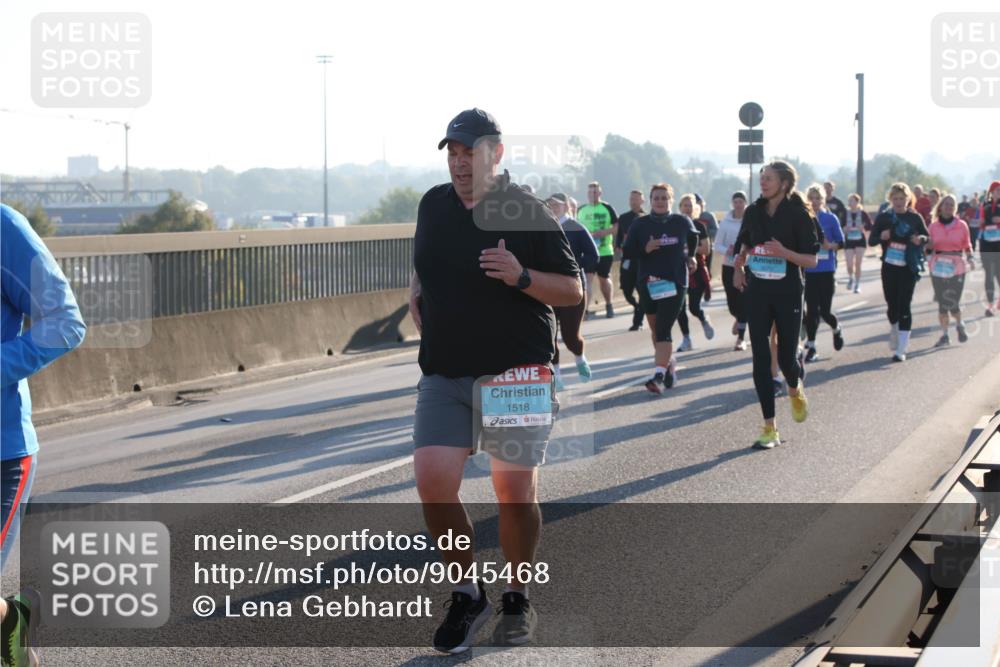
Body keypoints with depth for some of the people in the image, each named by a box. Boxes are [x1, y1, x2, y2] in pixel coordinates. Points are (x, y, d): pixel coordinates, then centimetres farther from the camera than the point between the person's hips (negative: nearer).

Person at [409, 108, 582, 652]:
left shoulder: (529, 214, -5)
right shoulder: (433, 205, 9)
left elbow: (572, 290, -3)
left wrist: (521, 277, -19)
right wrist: (418, 307, 12)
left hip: (516, 373, -4)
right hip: (443, 373, 4)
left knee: (515, 491, 0)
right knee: (432, 481, -9)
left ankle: (518, 599, 20)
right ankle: (466, 594, 9)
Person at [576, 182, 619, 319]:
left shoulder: (607, 208, -1)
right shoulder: (581, 210, 7)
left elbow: (617, 227, -3)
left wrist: (604, 232, -19)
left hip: (605, 250, -1)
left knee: (604, 279, 14)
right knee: (588, 278, -13)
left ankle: (609, 305, 34)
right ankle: (585, 307, -19)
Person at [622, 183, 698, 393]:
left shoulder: (682, 222, 1)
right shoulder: (640, 224, -1)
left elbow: (693, 238, 23)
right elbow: (627, 252, -1)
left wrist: (690, 256, 21)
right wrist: (645, 249, -17)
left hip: (675, 283, -3)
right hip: (648, 284, 3)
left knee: (663, 330, -14)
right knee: (656, 330, 13)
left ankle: (659, 375, -22)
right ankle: (670, 366, 33)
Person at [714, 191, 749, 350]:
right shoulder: (725, 222, 0)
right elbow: (717, 245, 3)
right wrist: (727, 251, -17)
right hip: (728, 266, 2)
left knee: (743, 301, -5)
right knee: (732, 301, 3)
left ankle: (741, 338, 3)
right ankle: (738, 318, 40)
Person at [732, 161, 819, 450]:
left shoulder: (798, 215, -8)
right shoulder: (753, 212, 4)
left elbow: (811, 260, -9)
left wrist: (784, 252, -23)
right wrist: (738, 267, 12)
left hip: (788, 294, -3)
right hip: (757, 293, 3)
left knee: (786, 358, 1)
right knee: (761, 359, -3)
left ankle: (795, 389, 40)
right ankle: (769, 428, 1)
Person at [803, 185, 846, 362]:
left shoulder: (830, 219, -1)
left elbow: (841, 242, 0)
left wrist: (829, 245, -18)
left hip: (826, 270, -1)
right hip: (808, 271, 1)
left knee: (825, 311, -2)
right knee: (812, 310, 0)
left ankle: (837, 329, 31)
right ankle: (811, 348, 10)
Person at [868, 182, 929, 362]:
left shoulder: (915, 218, -1)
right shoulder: (884, 217, 1)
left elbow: (927, 236, 9)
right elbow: (871, 240, 2)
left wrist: (921, 239, -14)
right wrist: (881, 236, -20)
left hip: (908, 268, -2)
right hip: (889, 267, 2)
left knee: (904, 306, -6)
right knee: (892, 305, 8)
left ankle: (901, 349, -3)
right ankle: (894, 330, 41)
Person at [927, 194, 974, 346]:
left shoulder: (961, 225, 1)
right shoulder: (933, 226, 4)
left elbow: (967, 246, 8)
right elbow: (929, 247, 11)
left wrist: (970, 258, -9)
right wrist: (926, 242, -11)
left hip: (956, 267, -2)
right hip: (938, 267, 2)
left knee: (953, 303, -6)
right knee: (942, 303, 3)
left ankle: (959, 325, 25)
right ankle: (944, 335, 13)